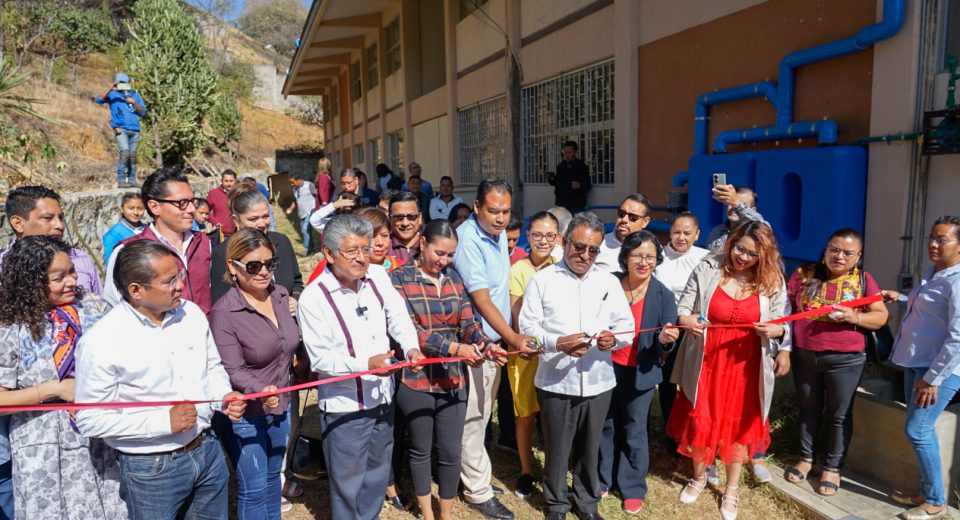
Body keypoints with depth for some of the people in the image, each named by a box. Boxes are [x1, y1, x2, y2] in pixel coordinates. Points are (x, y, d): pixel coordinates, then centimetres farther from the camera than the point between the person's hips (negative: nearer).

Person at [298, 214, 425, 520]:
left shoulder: (377, 279, -2)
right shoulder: (314, 297, -17)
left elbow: (398, 319, 4)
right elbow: (320, 358, -19)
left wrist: (411, 347, -16)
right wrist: (366, 365, -31)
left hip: (382, 399, 6)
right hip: (344, 408, -5)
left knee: (377, 476, 23)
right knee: (348, 483, 10)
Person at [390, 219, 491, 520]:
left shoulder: (453, 279, 7)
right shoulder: (400, 278, -9)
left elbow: (468, 322, 2)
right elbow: (409, 330, -18)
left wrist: (484, 345, -19)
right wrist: (454, 348, -26)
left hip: (453, 379, 4)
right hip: (416, 379, -4)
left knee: (451, 451, 11)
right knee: (421, 448, 14)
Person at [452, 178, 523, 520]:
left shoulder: (499, 233, 6)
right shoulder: (468, 240, -21)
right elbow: (482, 301, -25)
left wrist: (508, 335, 12)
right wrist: (513, 337, -29)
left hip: (496, 339, 8)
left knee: (482, 414, 18)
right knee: (473, 418, 3)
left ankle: (472, 474, 33)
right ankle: (478, 491, 16)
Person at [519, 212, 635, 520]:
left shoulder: (609, 281, 7)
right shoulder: (543, 279, -2)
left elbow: (627, 326, 7)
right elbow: (528, 326, -7)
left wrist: (614, 338, -15)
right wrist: (558, 343, -23)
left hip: (598, 381, 3)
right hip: (555, 381, -2)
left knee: (589, 448, 16)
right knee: (557, 449, 10)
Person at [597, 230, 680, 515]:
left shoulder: (664, 296, -12)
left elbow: (665, 348, -11)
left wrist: (666, 340, -31)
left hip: (640, 374, -2)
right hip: (606, 368, 2)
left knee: (634, 432, 12)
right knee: (606, 426, 18)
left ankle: (633, 488, 31)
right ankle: (602, 479, 37)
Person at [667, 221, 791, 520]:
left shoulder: (772, 281, -4)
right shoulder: (707, 269, -7)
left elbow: (783, 323, 2)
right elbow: (683, 308, -4)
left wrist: (777, 331, -21)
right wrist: (687, 320, -26)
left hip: (745, 366, 0)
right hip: (706, 362, 0)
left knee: (739, 425, 12)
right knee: (701, 421, 11)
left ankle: (731, 490, 32)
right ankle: (699, 476, 38)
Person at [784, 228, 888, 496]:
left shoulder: (863, 280, -2)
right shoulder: (804, 274, 0)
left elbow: (881, 317, 0)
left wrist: (855, 317, -19)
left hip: (845, 359, -1)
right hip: (804, 356, 2)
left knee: (839, 414, 9)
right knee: (808, 409, 16)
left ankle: (832, 467, 25)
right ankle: (806, 458, 33)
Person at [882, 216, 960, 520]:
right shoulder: (932, 274, 11)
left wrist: (933, 379, -21)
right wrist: (900, 298, 19)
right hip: (915, 365, 9)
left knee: (917, 430, -8)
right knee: (923, 430, 14)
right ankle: (926, 493, 25)